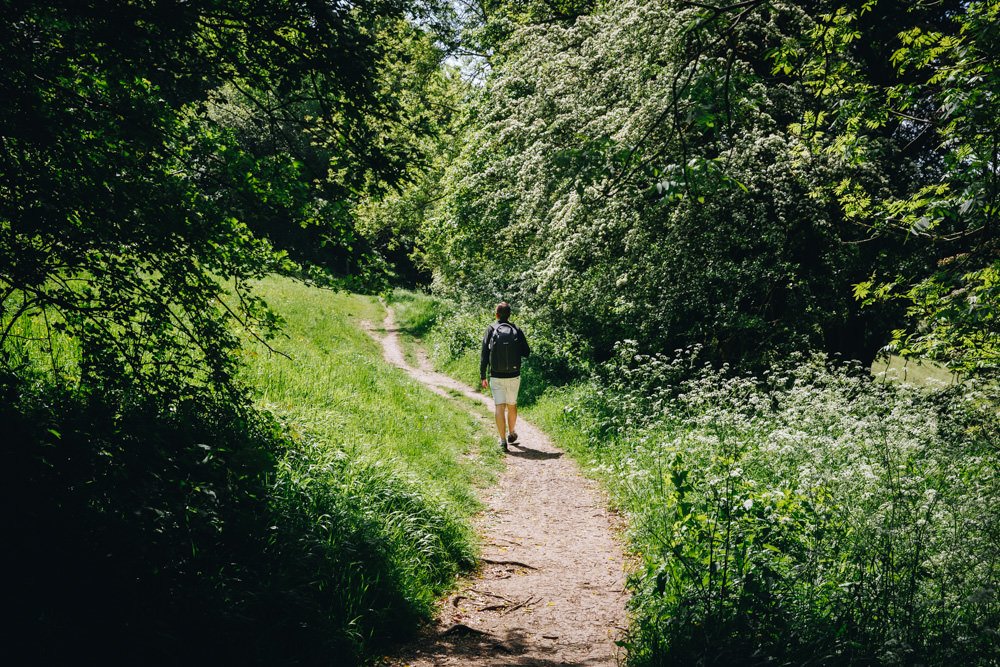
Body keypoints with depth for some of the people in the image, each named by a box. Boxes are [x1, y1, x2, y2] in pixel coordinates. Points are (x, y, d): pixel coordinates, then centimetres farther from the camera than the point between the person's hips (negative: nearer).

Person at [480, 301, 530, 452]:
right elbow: (526, 352, 2)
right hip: (514, 376, 2)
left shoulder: (490, 330, -4)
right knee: (512, 405, 19)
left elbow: (484, 355, -5)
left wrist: (482, 376, 1)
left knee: (500, 407, 0)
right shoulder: (516, 331, -2)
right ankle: (511, 434, 35)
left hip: (496, 377, -1)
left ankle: (503, 440, -6)